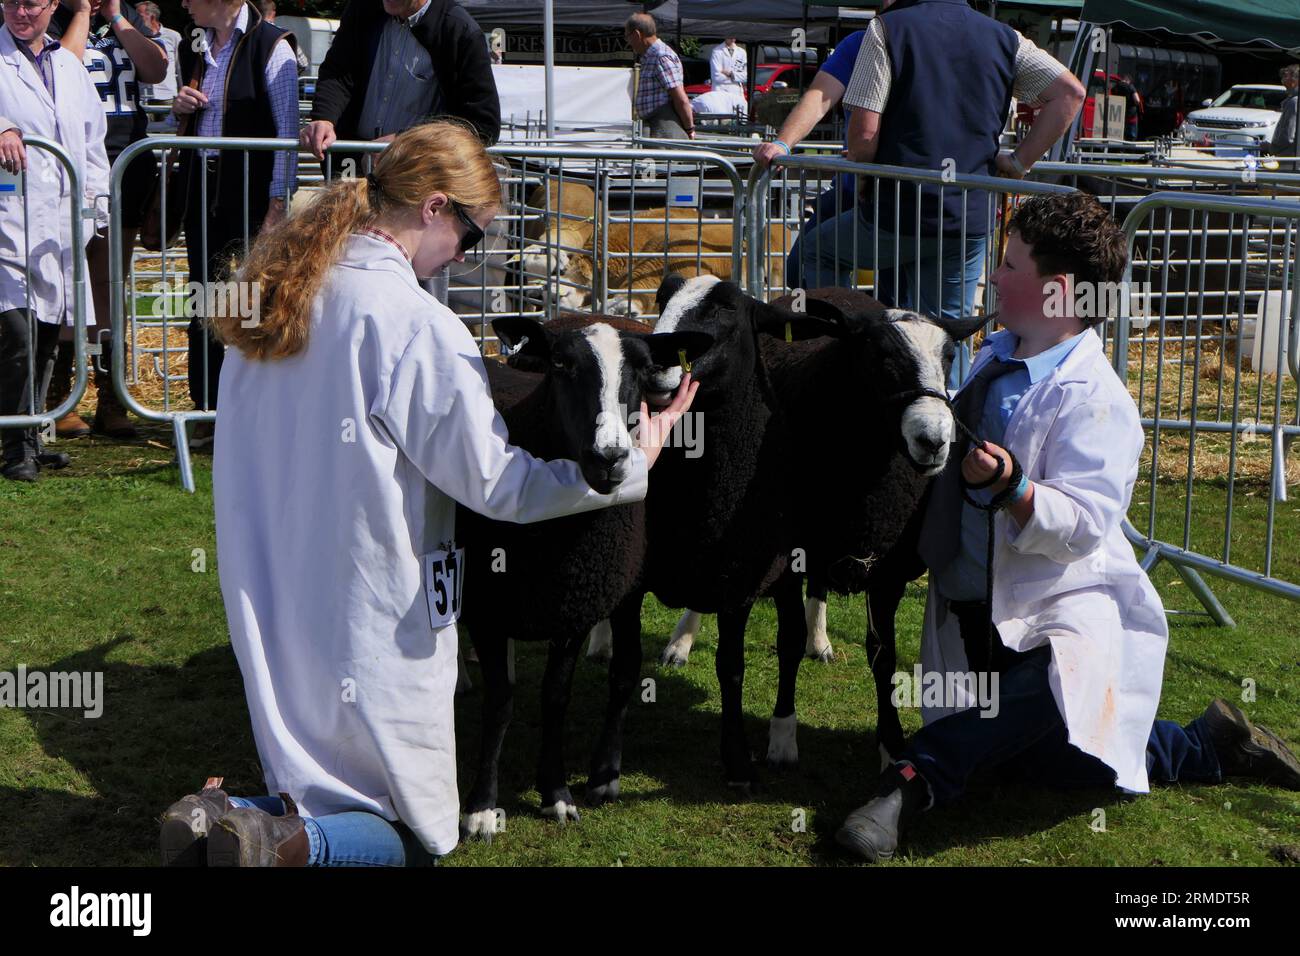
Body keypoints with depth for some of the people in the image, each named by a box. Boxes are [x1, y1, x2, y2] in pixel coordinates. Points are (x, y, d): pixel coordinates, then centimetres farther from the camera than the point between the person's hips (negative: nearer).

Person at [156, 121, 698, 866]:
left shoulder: (274, 292, 3)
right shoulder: (420, 328, -20)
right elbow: (501, 486, -14)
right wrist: (635, 462, -3)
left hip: (270, 617, 7)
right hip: (373, 630, -7)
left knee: (315, 794, 23)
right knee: (413, 834, 9)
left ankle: (216, 822, -7)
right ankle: (284, 847, -20)